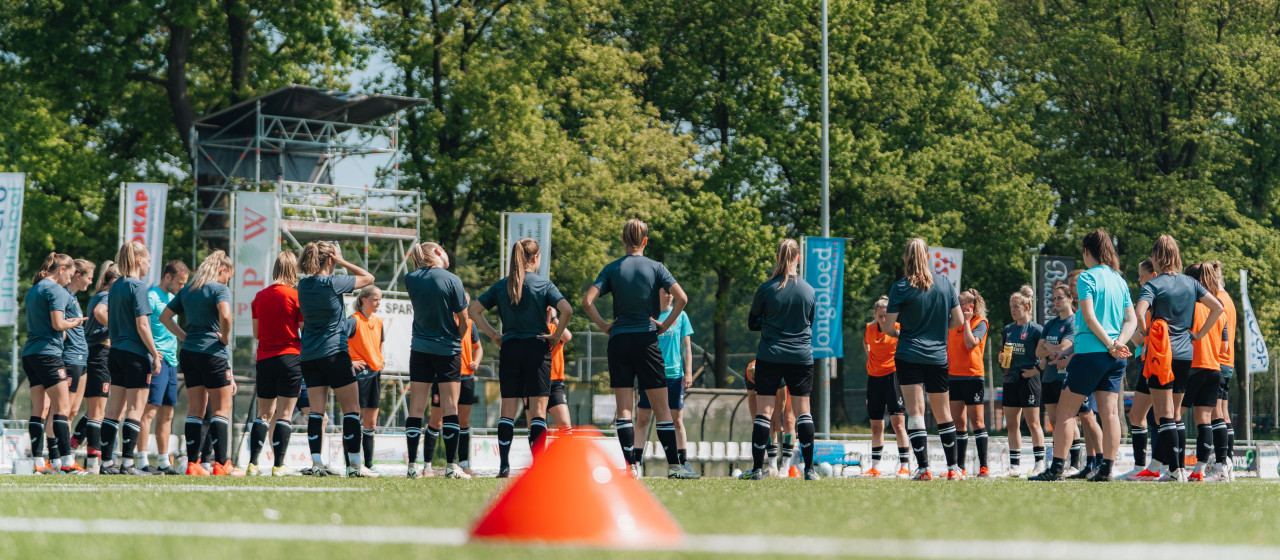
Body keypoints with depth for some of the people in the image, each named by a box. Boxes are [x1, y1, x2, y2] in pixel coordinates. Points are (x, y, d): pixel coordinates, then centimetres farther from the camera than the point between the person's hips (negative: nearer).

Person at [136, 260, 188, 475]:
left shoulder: (171, 298, 19)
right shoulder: (151, 296, -9)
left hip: (171, 360, 9)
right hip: (157, 360, -9)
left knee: (167, 413, 10)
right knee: (150, 410, -12)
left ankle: (164, 462, 14)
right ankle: (143, 462, -15)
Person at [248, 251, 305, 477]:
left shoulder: (260, 296, 6)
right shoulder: (295, 296, -7)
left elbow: (256, 333, 13)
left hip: (264, 360, 4)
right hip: (290, 356, -4)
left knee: (264, 413, 11)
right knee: (285, 413, -2)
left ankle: (253, 463, 5)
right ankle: (278, 465, -6)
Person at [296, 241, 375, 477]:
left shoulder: (303, 285, 5)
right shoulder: (333, 283, -10)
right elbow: (368, 277, 1)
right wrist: (342, 262, 1)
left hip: (309, 356, 6)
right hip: (334, 353, -6)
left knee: (317, 410, 4)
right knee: (351, 409, 1)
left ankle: (316, 461, -7)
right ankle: (354, 464, -2)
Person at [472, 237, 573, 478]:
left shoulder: (501, 286, 5)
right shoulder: (543, 285, -4)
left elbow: (473, 310, 4)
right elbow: (566, 310, -17)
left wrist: (494, 335, 6)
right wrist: (556, 336, -5)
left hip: (509, 349, 3)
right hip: (537, 348, -3)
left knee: (508, 410, 6)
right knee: (538, 409, -1)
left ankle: (504, 465, -1)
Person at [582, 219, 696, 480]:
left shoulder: (611, 269, 3)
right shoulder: (655, 267, 1)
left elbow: (587, 301, -6)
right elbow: (681, 298, -10)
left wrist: (604, 326, 3)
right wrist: (666, 324, 1)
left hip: (619, 340, 1)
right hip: (646, 339, -1)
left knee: (624, 409, 2)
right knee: (661, 408, 3)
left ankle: (630, 466, -5)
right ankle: (674, 465, 1)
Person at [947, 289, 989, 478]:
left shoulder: (980, 323, -4)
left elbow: (971, 344, -19)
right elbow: (947, 347, 22)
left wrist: (966, 321, -12)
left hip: (973, 376, -6)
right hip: (954, 376, 6)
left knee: (977, 421, -6)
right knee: (958, 422, 6)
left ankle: (984, 467, -5)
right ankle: (960, 467, 8)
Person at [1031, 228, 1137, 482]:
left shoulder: (1087, 278, -7)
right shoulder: (1120, 280, 13)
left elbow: (1089, 317, -16)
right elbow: (1131, 320, 9)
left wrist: (1110, 344, -12)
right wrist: (1119, 342, -4)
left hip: (1091, 352, -6)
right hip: (1116, 357, 6)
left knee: (1065, 411, 0)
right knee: (1109, 412, 4)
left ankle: (1057, 468, -3)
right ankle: (1106, 468, 1)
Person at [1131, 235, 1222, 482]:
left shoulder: (1153, 285, -7)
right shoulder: (1191, 283, 9)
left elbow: (1139, 311, -24)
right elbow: (1218, 307, 8)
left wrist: (1146, 334, -6)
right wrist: (1199, 334, 12)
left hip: (1161, 353, -6)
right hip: (1186, 353, 6)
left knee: (1165, 415, -6)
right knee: (1174, 414, 13)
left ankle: (1176, 470, -13)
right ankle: (1155, 467, 15)